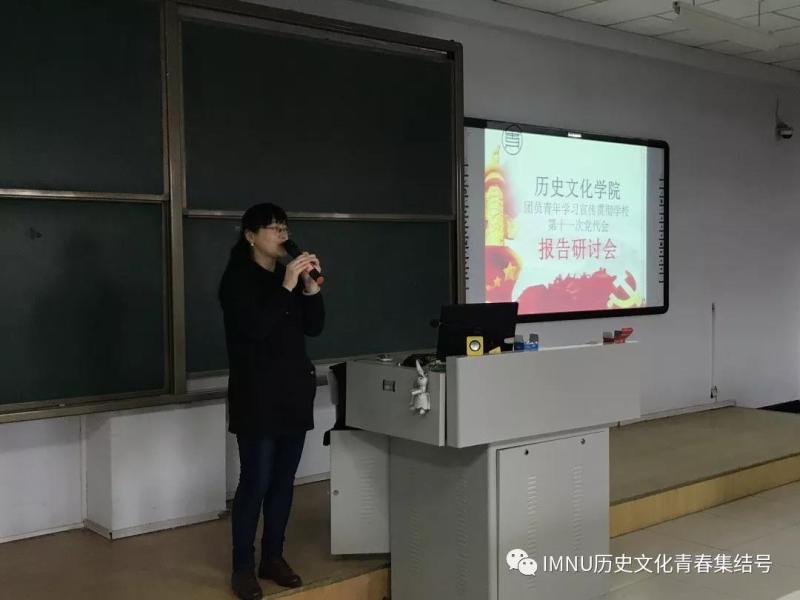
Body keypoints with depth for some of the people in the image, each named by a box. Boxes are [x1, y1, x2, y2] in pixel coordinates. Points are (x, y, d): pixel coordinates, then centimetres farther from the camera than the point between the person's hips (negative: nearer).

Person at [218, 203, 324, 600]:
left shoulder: (290, 274, 10)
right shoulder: (237, 278, -7)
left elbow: (314, 327, 7)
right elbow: (255, 327, -21)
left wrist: (311, 288, -7)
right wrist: (287, 287, -22)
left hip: (294, 390, 6)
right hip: (257, 395, -6)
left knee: (284, 480, 9)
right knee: (255, 482, -6)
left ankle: (273, 558, 20)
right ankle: (243, 567, 6)